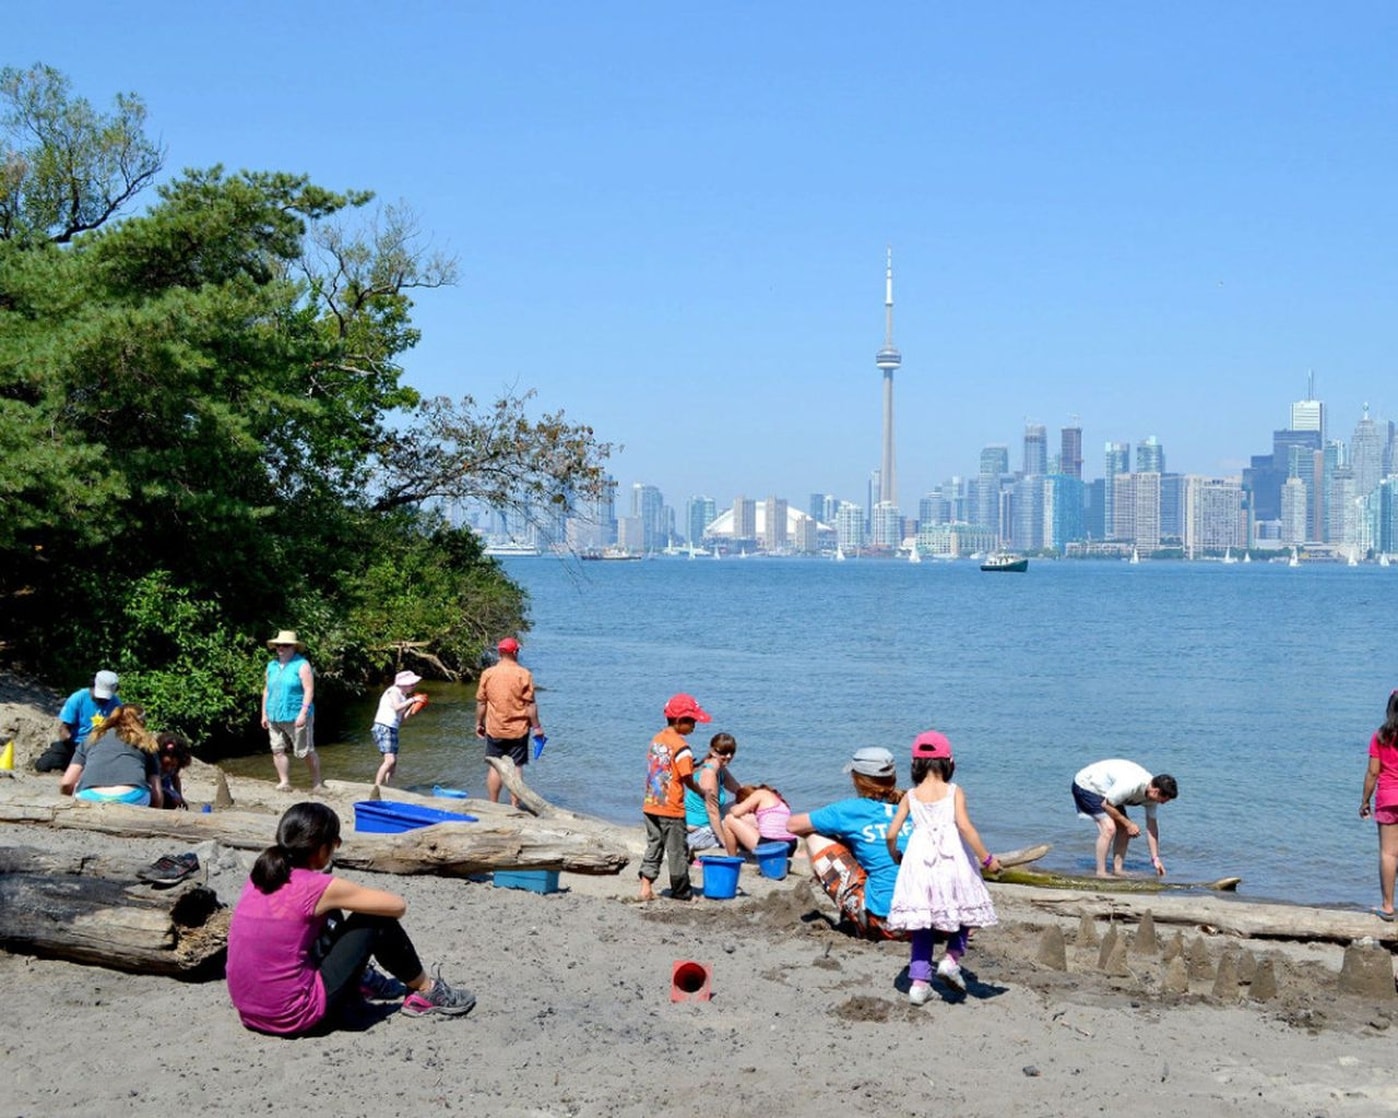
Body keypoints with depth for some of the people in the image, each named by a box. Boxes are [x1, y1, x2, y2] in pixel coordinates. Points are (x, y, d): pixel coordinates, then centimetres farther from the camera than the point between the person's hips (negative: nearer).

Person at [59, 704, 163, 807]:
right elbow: (156, 796, 22)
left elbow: (66, 783, 24)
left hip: (89, 798, 2)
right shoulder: (146, 742, 28)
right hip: (132, 798, -2)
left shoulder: (93, 738, 31)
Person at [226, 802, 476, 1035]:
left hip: (250, 1013, 8)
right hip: (294, 1018, -7)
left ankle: (360, 979, 42)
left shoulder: (260, 877, 4)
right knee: (375, 920, 3)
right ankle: (426, 993, 20)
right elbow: (398, 906, -4)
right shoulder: (317, 888, -15)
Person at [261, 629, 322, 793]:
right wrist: (264, 714, 14)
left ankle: (317, 783, 9)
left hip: (295, 717, -6)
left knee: (305, 752, -1)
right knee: (278, 750, 2)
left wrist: (303, 713, -20)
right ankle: (284, 782, 9)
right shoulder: (272, 666, 14)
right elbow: (266, 690, 19)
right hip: (274, 717, 6)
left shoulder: (301, 665, -6)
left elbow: (309, 690, -12)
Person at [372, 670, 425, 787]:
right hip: (383, 728, -10)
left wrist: (413, 707, 6)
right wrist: (412, 700, -20)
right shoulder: (393, 691, -7)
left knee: (394, 762, 7)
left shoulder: (403, 696, 17)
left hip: (392, 729, 10)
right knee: (390, 760, -19)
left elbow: (401, 719, 14)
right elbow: (397, 707, -25)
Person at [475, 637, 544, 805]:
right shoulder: (523, 674, -9)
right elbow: (530, 704, -9)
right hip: (518, 729, -2)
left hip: (494, 730, 2)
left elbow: (481, 702, 3)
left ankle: (493, 805, 13)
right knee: (515, 768, 4)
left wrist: (479, 723, 15)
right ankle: (514, 805, 5)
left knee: (494, 767, 10)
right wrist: (536, 727, 0)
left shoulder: (488, 673, -2)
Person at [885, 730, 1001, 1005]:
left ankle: (919, 982, 4)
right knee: (963, 911, 17)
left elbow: (891, 834, 5)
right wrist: (986, 858, -3)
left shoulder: (911, 796, 8)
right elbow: (965, 827, -10)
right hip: (950, 863, -2)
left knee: (923, 925, 10)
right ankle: (952, 957, -1)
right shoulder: (954, 792, 2)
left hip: (919, 862, 3)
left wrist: (895, 857, 24)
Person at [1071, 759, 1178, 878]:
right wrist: (1128, 824, -16)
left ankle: (1117, 870, 10)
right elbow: (1106, 805, -25)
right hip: (1086, 786, -9)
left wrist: (1155, 858, -1)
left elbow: (1151, 826, -2)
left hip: (1105, 790, 9)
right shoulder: (1130, 785, -37)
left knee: (1123, 829, 4)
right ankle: (1101, 873, -14)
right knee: (1109, 828, -21)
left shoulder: (1151, 792, -10)